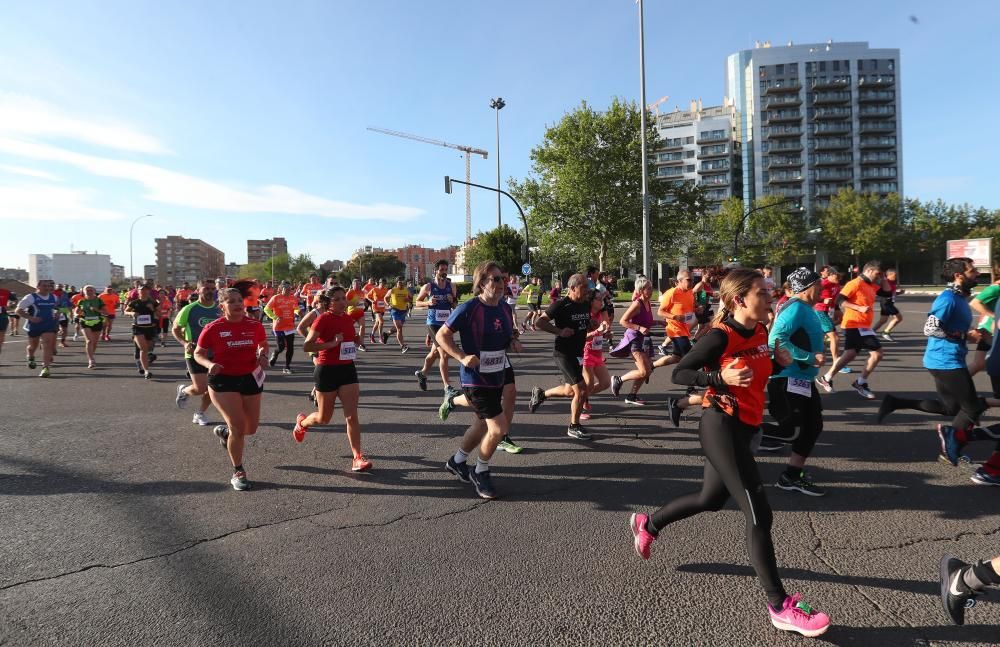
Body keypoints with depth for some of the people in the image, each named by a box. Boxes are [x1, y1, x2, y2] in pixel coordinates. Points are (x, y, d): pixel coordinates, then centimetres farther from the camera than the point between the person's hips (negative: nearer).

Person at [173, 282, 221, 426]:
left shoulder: (220, 309, 1)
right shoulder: (189, 309, -9)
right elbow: (175, 329, 1)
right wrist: (184, 343, -16)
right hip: (195, 354, -4)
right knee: (200, 388, -8)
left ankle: (200, 414, 28)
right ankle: (183, 390, 27)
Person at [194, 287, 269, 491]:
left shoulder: (255, 325, -3)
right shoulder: (213, 328, -11)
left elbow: (263, 344, 15)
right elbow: (198, 354, -2)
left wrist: (263, 356, -6)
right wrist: (210, 364, -22)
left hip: (251, 379, 4)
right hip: (223, 381, -4)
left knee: (251, 428, 11)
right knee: (238, 427, -9)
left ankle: (224, 431, 47)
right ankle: (238, 473, 12)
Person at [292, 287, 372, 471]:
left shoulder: (348, 318, 5)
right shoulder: (323, 319, -14)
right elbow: (306, 346, -21)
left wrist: (357, 339, 3)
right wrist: (332, 343, -26)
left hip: (347, 369, 4)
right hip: (327, 371, -4)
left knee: (352, 416, -3)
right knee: (324, 418, 13)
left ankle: (357, 457, 1)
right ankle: (302, 422, 46)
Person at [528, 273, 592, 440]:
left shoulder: (586, 304, 5)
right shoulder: (561, 305, -16)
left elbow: (589, 324, 20)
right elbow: (540, 322, -15)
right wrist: (559, 331, -26)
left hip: (578, 353, 8)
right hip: (564, 354, -8)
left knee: (570, 391, 16)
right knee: (581, 390, -9)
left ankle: (540, 394, 40)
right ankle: (574, 427, 10)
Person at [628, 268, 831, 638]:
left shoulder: (761, 332, 5)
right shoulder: (721, 336, -18)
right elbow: (678, 373, -14)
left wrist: (780, 360, 1)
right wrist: (720, 378, -28)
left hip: (744, 428, 9)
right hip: (721, 428, -9)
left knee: (711, 499, 22)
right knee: (759, 514, -6)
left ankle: (647, 524, 44)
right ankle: (780, 607, 7)